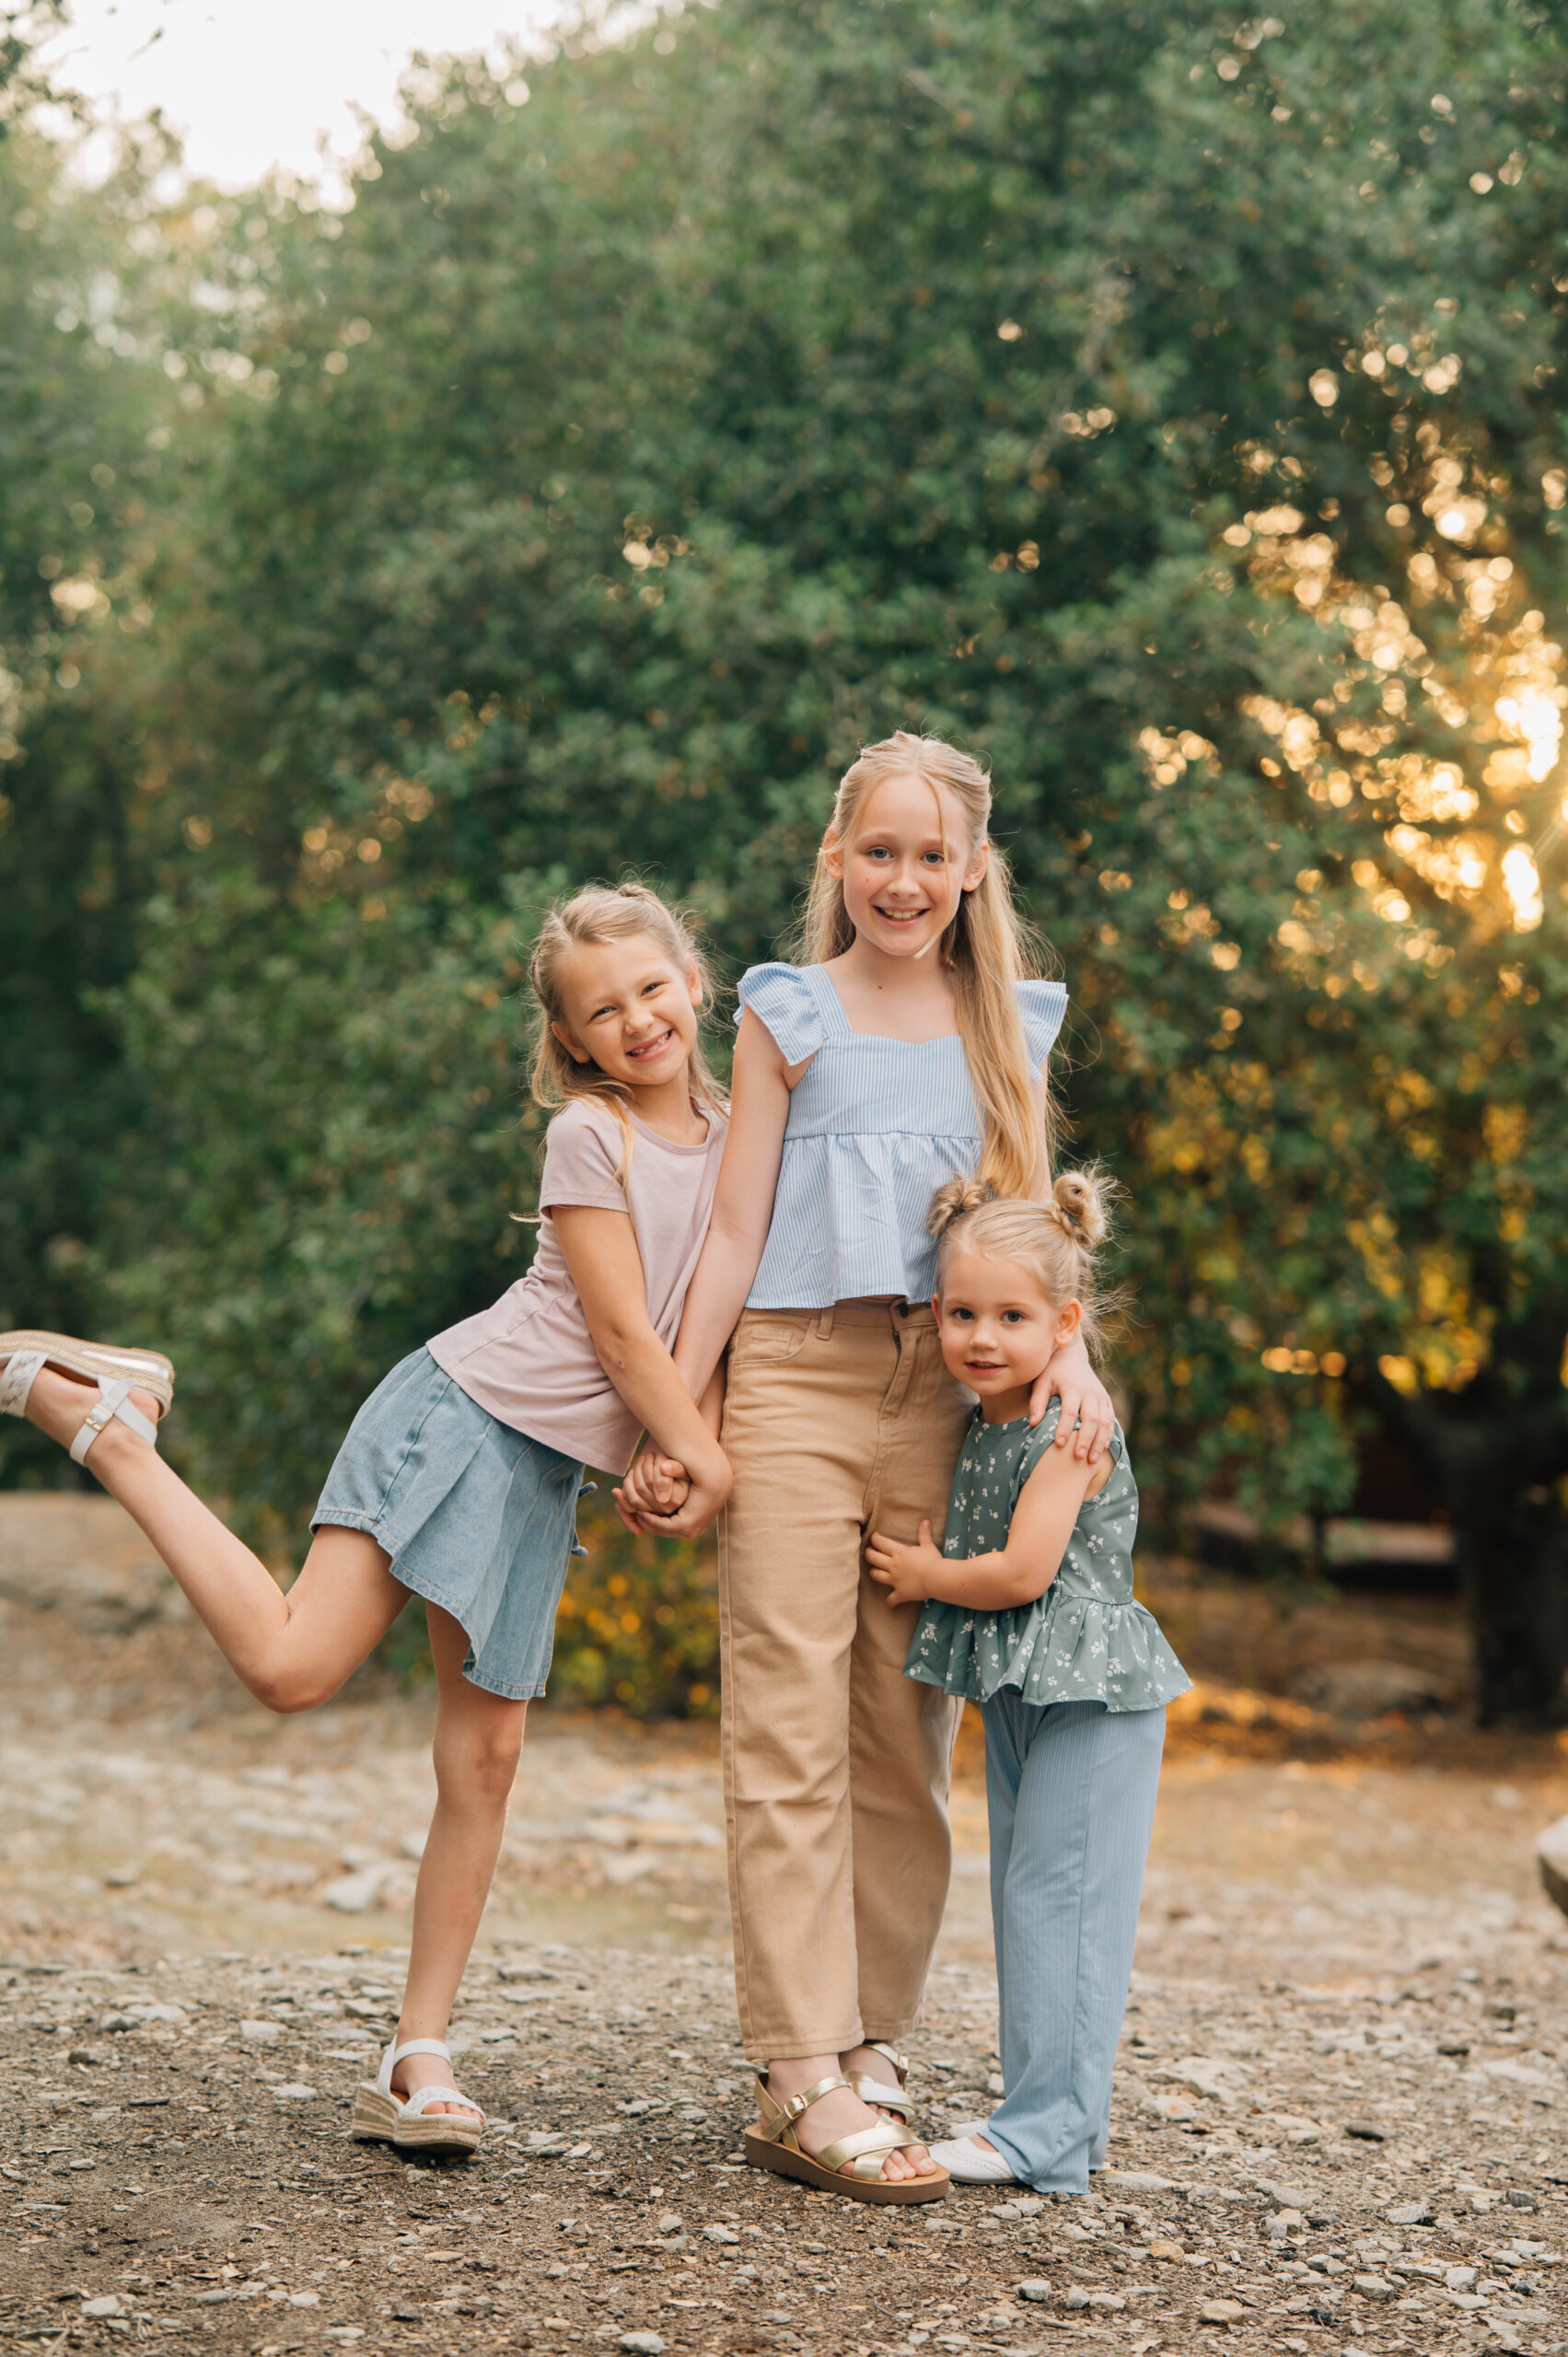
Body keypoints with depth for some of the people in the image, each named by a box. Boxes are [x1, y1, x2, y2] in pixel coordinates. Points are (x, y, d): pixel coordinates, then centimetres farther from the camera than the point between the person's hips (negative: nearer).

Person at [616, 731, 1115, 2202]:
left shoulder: (1008, 1025, 14)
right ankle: (802, 2082, -8)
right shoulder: (793, 1015, 5)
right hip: (798, 1380, -3)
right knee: (791, 1734, -7)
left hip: (948, 1395, 4)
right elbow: (735, 1232, 4)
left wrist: (1070, 1349, -6)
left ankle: (871, 2051, 12)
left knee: (908, 1737, 4)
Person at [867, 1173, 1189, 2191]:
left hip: (1090, 1694, -9)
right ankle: (1064, 2117, 21)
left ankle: (1050, 2132, -5)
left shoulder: (1071, 1431, -15)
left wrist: (928, 1578, -7)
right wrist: (926, 1568, 3)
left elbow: (1023, 1571, -21)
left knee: (1057, 1896, -9)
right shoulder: (982, 1427, 10)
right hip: (1017, 1693, 9)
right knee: (1025, 1899, 12)